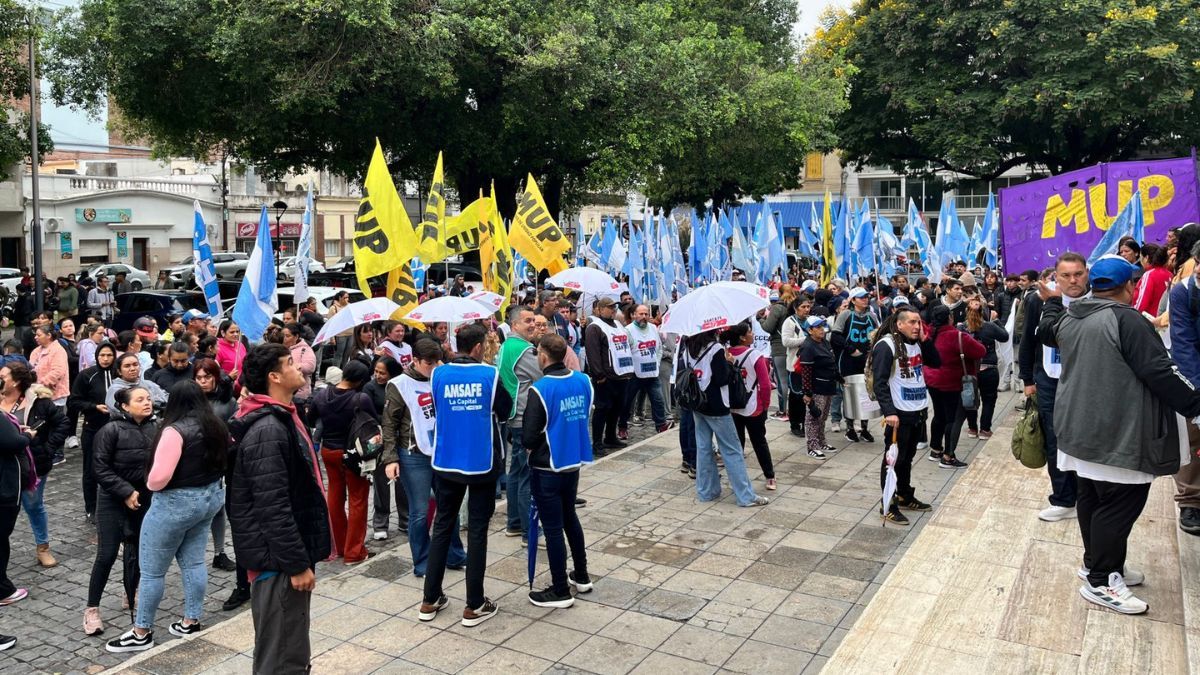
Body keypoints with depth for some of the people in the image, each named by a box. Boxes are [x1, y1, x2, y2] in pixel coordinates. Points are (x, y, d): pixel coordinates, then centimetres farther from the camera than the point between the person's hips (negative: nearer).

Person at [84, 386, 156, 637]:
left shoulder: (155, 429, -5)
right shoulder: (111, 430, -16)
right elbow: (100, 468, -14)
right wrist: (126, 492, -19)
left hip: (145, 500, 4)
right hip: (114, 502, -4)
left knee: (137, 550, 14)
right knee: (107, 555, -4)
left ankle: (131, 596, 33)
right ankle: (92, 608, 9)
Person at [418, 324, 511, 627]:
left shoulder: (438, 374, -5)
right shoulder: (489, 374, -12)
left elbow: (434, 412, 7)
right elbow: (505, 410, 0)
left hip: (446, 463, 3)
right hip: (482, 463, -3)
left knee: (442, 526, 14)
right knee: (477, 531, 5)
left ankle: (430, 600, 20)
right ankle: (474, 605, 9)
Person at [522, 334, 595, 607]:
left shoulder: (540, 389, -21)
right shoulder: (583, 381, -3)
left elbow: (528, 438, -17)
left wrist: (532, 445, 3)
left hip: (547, 467, -6)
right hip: (574, 462, 7)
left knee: (553, 528, 5)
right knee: (570, 518, 23)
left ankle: (560, 591, 14)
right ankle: (581, 576, 34)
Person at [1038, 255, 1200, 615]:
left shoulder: (1069, 316, 8)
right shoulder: (1125, 319, -18)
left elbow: (1046, 333, 32)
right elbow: (1160, 371, -19)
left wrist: (1051, 302, 47)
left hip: (1082, 428, 9)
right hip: (1118, 434, -9)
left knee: (1092, 497, 18)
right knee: (1121, 504, -1)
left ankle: (1097, 562, 30)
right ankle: (1100, 582, 4)